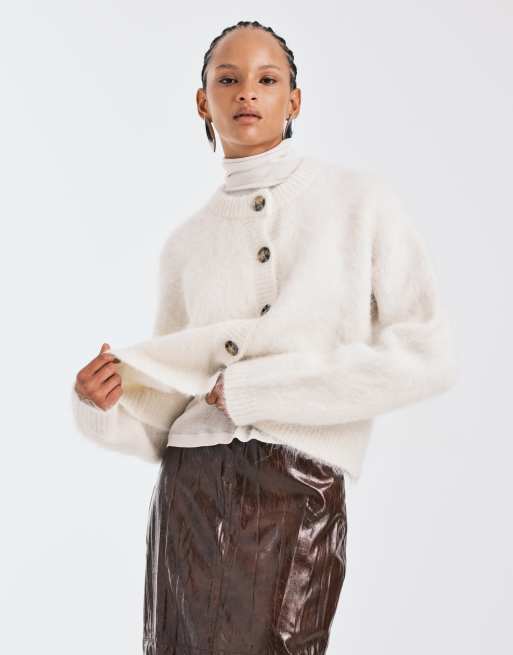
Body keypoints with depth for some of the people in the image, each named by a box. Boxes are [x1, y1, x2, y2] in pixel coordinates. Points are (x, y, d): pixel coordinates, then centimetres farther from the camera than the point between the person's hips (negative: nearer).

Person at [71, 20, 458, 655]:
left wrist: (251, 387, -9)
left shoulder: (359, 199, 1)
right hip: (192, 490, 2)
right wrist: (107, 405, -13)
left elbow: (428, 355, -8)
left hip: (304, 498, -2)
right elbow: (165, 412, 11)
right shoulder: (185, 242, 10)